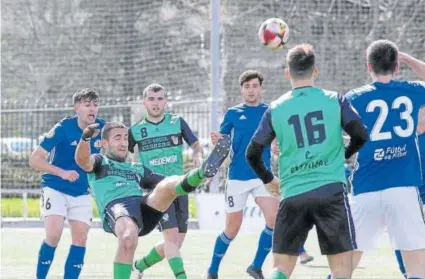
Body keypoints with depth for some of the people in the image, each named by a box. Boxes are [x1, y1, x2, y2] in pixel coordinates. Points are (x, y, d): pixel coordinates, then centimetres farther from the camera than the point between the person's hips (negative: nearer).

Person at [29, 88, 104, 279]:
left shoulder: (101, 129, -7)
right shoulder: (63, 128, -17)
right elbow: (35, 159, -18)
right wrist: (62, 172, -28)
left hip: (82, 193, 4)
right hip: (55, 189, -4)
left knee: (80, 239, -4)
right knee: (54, 234, -19)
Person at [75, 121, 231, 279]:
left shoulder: (137, 168, 38)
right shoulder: (100, 162, 24)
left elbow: (170, 185, 34)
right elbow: (82, 160, -1)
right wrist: (86, 137, -24)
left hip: (145, 208, 4)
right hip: (115, 208, -4)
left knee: (169, 184, -24)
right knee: (128, 239, -39)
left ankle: (203, 171, -52)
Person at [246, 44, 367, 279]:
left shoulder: (275, 109, 7)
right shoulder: (334, 100, 3)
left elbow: (252, 153, 9)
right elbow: (361, 135, 0)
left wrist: (268, 179, 28)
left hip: (292, 195, 2)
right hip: (330, 190, -2)